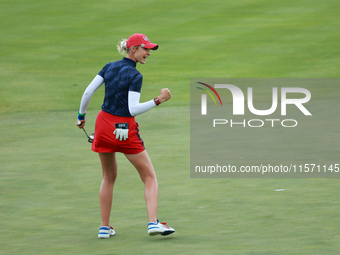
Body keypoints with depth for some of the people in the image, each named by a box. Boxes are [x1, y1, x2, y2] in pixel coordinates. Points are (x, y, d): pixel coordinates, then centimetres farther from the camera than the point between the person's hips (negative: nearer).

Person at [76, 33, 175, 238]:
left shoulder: (109, 67, 5)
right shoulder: (135, 76, -14)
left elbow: (88, 92, 4)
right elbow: (133, 109, -20)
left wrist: (81, 115, 16)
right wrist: (158, 100, -19)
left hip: (104, 123, 6)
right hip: (126, 129, -6)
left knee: (109, 177, 20)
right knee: (150, 177, 3)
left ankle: (105, 227, 18)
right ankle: (153, 222, -10)